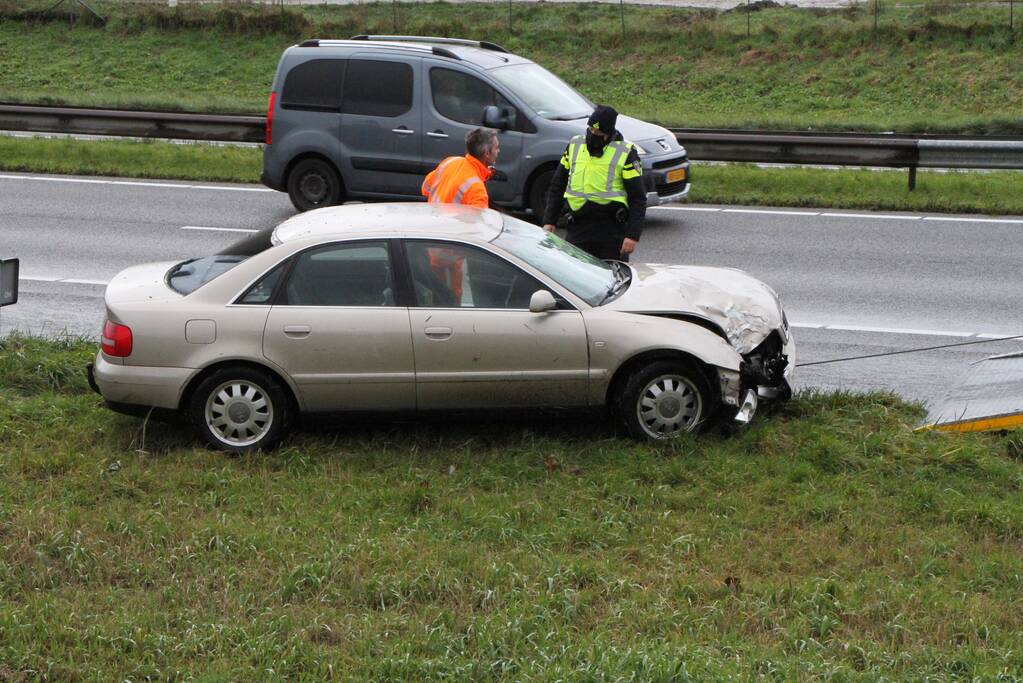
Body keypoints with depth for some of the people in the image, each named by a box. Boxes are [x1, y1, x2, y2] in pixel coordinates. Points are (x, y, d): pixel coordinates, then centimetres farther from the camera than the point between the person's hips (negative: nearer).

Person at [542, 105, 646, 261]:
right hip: (577, 229, 3)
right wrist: (549, 221, 9)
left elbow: (638, 199, -3)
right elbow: (557, 187, 17)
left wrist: (633, 235, -11)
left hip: (612, 231, -3)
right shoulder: (574, 146, 10)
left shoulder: (625, 153, -2)